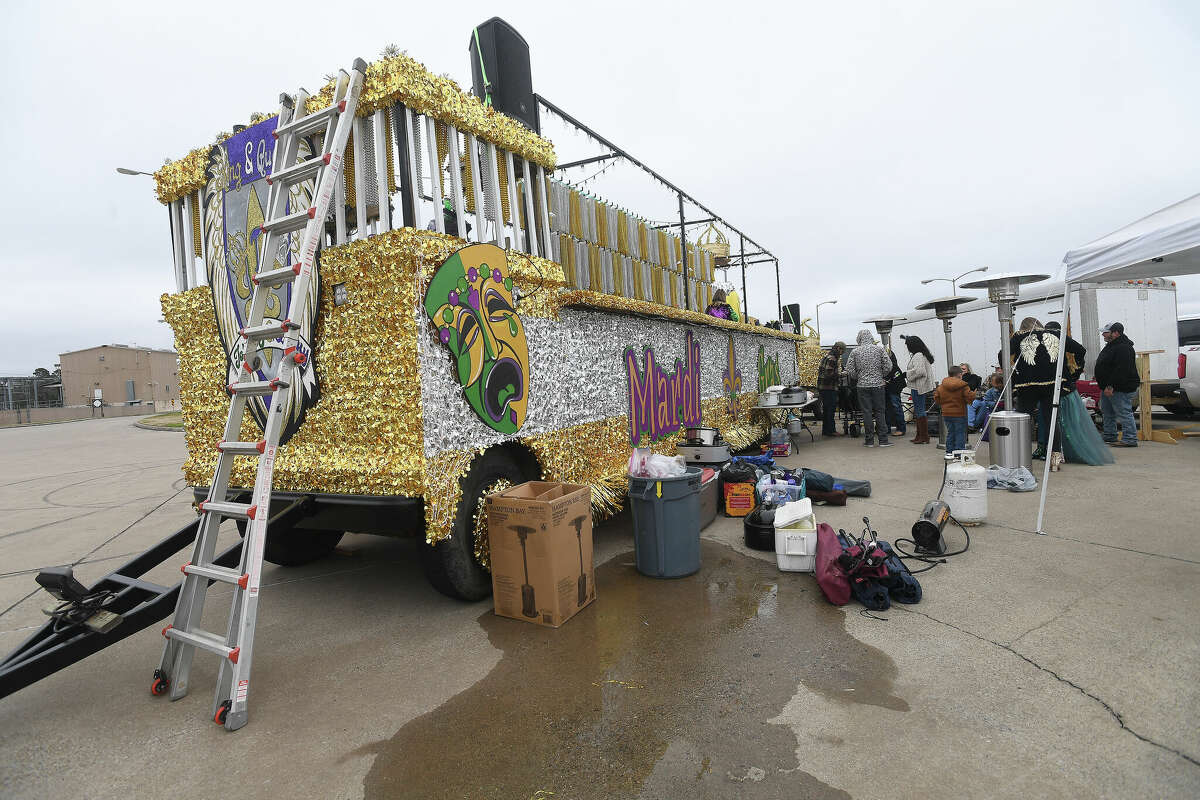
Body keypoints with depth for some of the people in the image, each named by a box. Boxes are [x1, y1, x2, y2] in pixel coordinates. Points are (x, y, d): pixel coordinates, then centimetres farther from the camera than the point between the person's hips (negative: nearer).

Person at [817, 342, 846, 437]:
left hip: (823, 387, 10)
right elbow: (829, 374, -23)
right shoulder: (832, 359, -16)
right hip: (828, 388, -10)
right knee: (830, 408, -5)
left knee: (826, 409, 14)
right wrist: (840, 375, -12)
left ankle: (825, 430, 20)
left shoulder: (828, 356, 16)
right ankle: (831, 430, 0)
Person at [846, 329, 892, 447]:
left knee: (867, 413, 4)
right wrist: (880, 375, 14)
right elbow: (888, 366, -3)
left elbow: (849, 370, -3)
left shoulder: (855, 352, -2)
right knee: (879, 412, 6)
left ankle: (869, 440, 9)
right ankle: (883, 440, 7)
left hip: (863, 385, 0)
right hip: (878, 384, 0)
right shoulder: (879, 349, -1)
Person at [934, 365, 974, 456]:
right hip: (959, 414, -4)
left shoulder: (941, 386, 2)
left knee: (950, 432, 13)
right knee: (960, 433, 4)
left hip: (946, 414, 4)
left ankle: (949, 452, 15)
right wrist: (973, 393, 4)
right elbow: (969, 398, -16)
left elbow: (937, 400, 4)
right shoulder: (963, 386, -10)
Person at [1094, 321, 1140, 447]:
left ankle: (1130, 440, -4)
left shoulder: (1123, 348, -19)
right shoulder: (1111, 346, 16)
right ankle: (1109, 437, 28)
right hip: (1108, 388, 12)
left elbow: (1121, 370, -27)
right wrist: (1104, 386, 23)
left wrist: (1111, 386, -28)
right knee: (1107, 413, 18)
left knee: (1124, 413, -8)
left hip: (1121, 389, -12)